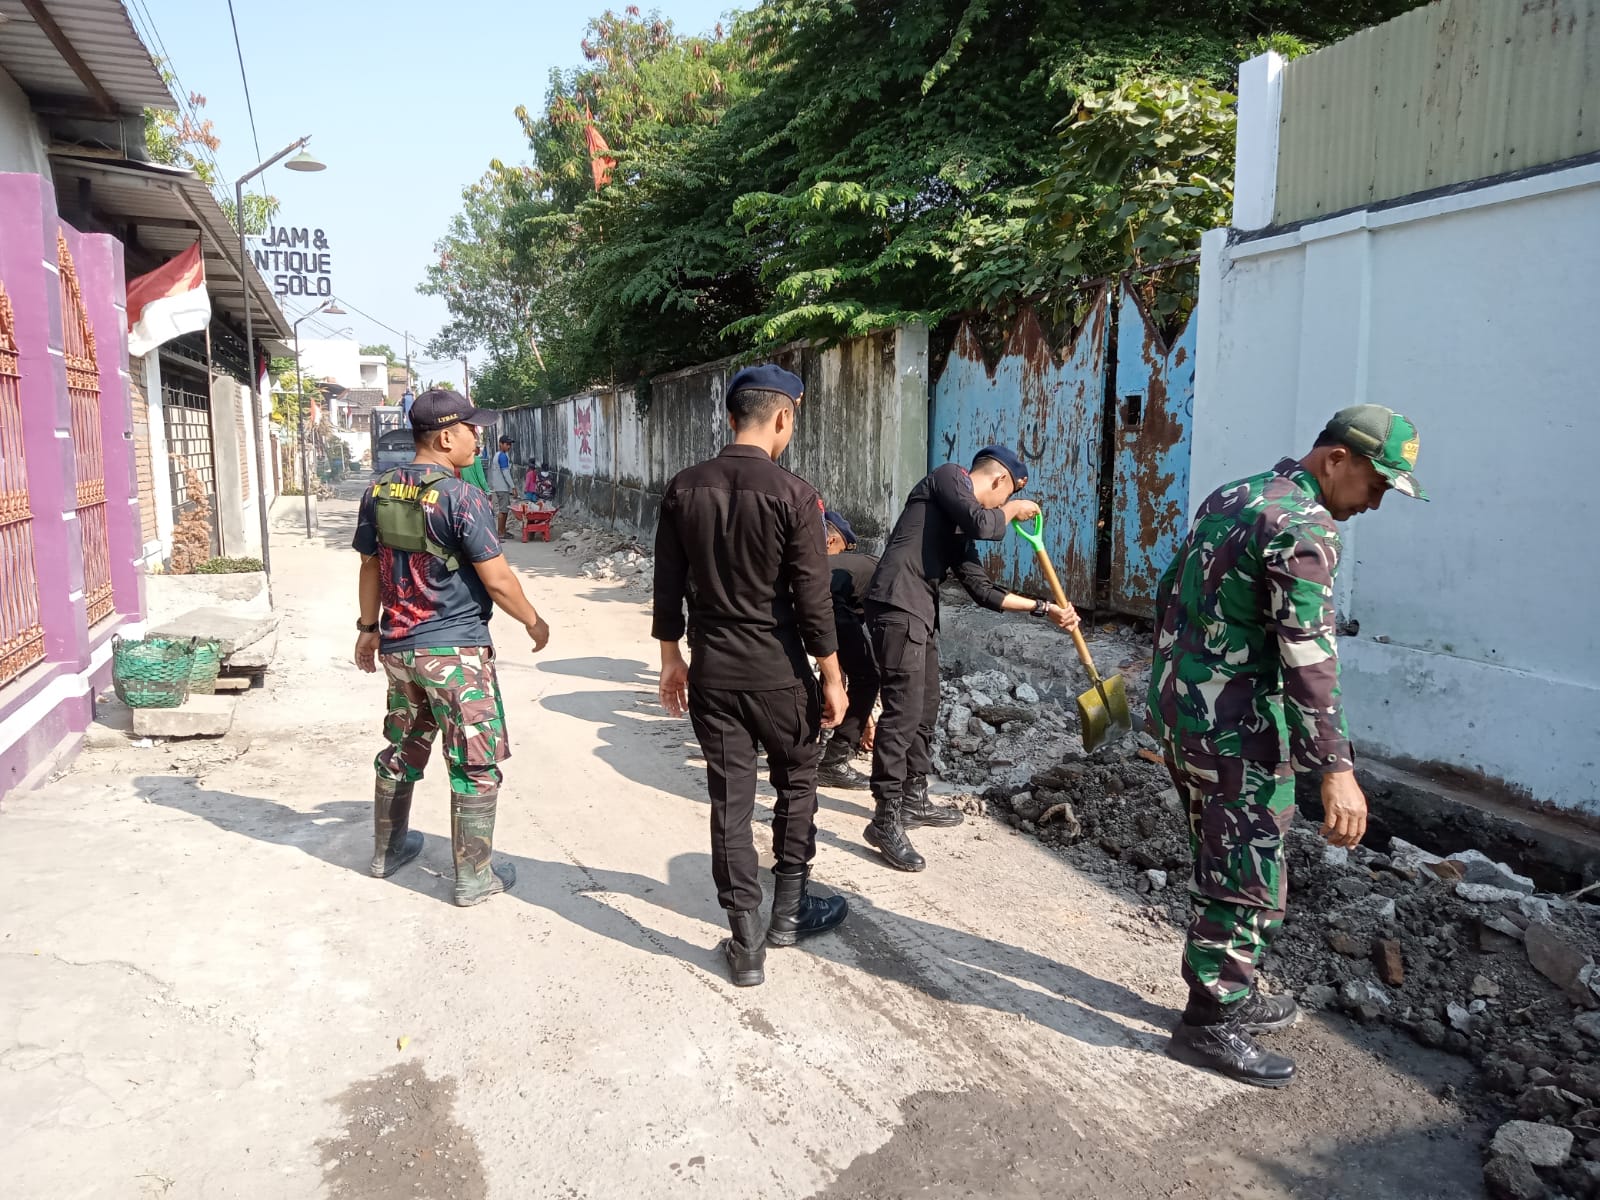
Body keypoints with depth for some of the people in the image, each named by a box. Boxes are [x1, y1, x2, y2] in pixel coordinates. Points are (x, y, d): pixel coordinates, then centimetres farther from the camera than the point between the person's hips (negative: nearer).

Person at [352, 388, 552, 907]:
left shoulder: (379, 491, 3)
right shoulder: (461, 498, -18)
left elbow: (370, 565, 12)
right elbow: (497, 580, -17)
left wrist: (368, 627, 22)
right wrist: (534, 622, -2)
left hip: (397, 646, 7)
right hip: (455, 650, -7)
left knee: (402, 750, 23)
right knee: (475, 766, 4)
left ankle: (388, 850, 37)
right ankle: (473, 878, 12)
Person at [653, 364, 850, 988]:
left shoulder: (683, 489, -1)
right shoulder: (794, 495, -14)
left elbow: (668, 585, 4)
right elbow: (813, 598, -13)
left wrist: (672, 657, 15)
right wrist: (833, 679, -4)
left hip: (710, 673, 3)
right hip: (778, 673, -3)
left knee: (730, 802, 9)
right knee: (796, 785, 19)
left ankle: (747, 944, 17)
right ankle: (789, 912, 32)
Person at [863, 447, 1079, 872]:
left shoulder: (960, 530, 24)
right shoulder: (949, 476, 1)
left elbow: (983, 590, 22)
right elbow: (983, 524, -15)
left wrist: (1044, 608, 24)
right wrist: (1012, 510, 6)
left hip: (922, 615, 10)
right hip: (897, 608, -10)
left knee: (926, 709, 17)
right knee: (904, 712, -10)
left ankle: (913, 800, 31)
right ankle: (886, 820, -5)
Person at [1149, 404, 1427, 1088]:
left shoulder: (1228, 497, 12)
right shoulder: (1304, 529, -17)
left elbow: (1169, 596, 19)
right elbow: (1307, 657, -24)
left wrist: (1170, 680, 28)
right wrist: (1335, 767, -26)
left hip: (1176, 711, 10)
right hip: (1237, 730, -9)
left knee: (1220, 865, 20)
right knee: (1248, 879, 3)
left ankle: (1226, 994, 34)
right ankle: (1209, 1025, 15)